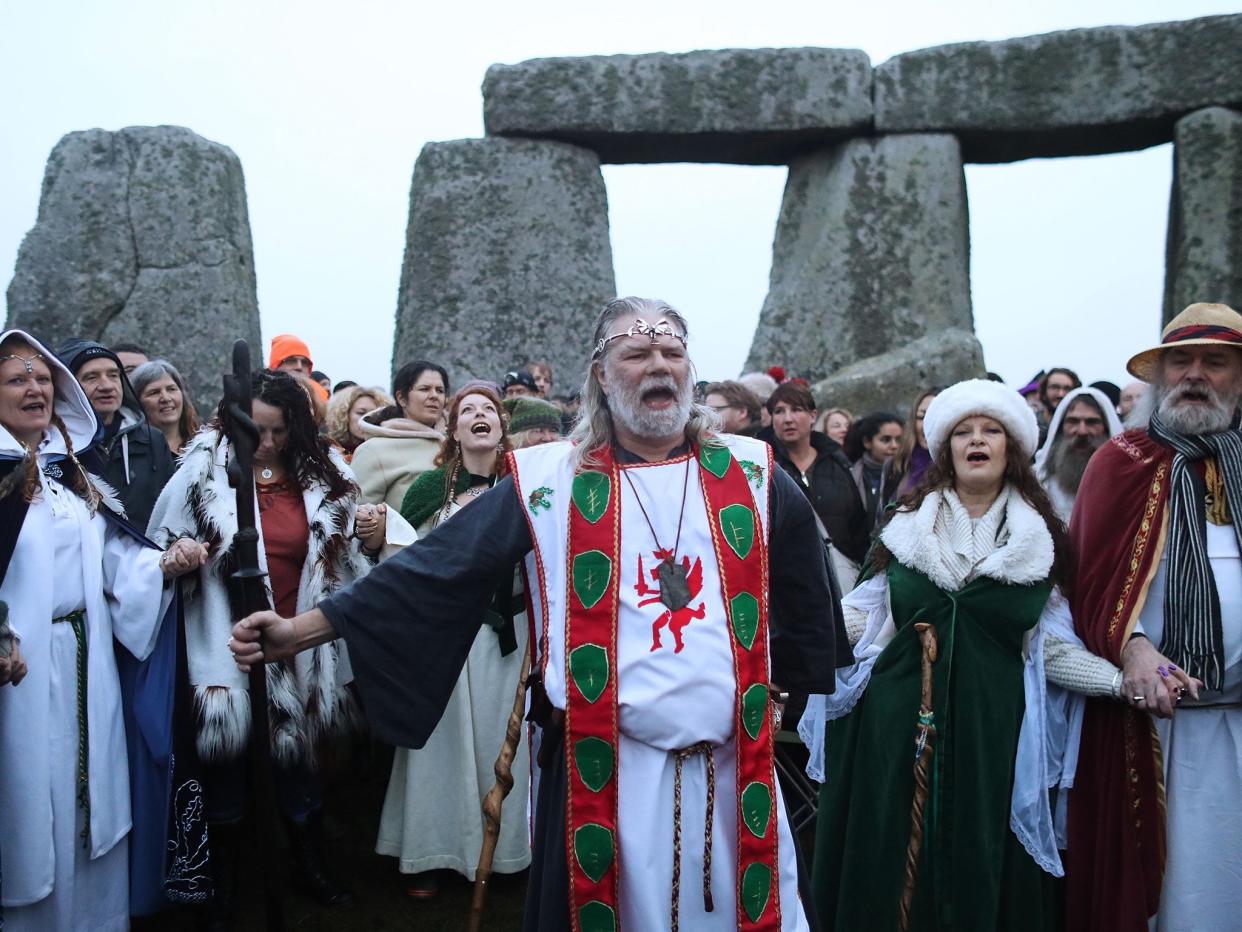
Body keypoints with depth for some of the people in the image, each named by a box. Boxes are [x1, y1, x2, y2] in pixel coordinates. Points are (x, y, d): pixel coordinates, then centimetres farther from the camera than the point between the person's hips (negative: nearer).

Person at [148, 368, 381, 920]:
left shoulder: (321, 475, 1)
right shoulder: (204, 470, -6)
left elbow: (342, 559, 7)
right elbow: (162, 543, 1)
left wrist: (370, 539, -13)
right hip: (226, 641, -2)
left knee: (296, 754, 14)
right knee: (226, 756, 10)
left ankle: (309, 865, 34)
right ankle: (224, 877, 31)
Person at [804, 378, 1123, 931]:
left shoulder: (1042, 540, 6)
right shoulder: (906, 523, 7)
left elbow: (1049, 645, 5)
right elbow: (863, 613, 5)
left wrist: (1125, 680, -9)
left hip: (991, 726, 0)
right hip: (897, 721, 1)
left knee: (981, 870, 6)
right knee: (883, 867, 6)